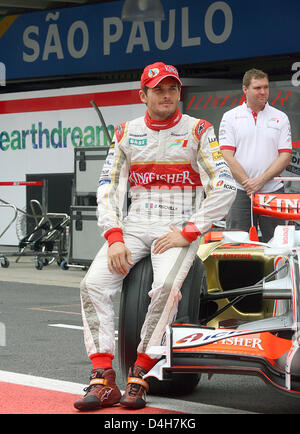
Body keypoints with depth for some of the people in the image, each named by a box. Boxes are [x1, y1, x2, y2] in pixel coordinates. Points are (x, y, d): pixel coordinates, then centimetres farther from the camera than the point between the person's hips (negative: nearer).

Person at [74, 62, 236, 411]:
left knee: (166, 286, -33)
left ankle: (139, 375, -22)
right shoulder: (127, 133, 12)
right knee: (93, 284, -20)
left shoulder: (197, 131, 2)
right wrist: (114, 237, -7)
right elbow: (108, 187, 9)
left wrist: (187, 233, -13)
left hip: (180, 227, -3)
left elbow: (224, 187, -5)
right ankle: (103, 381, -20)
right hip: (133, 225, 4)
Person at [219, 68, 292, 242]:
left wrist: (261, 180, -11)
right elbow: (227, 156, -2)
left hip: (273, 190, 1)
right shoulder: (230, 117, 6)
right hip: (240, 193, -1)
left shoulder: (280, 118, 9)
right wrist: (248, 183, -12)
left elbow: (285, 156, 2)